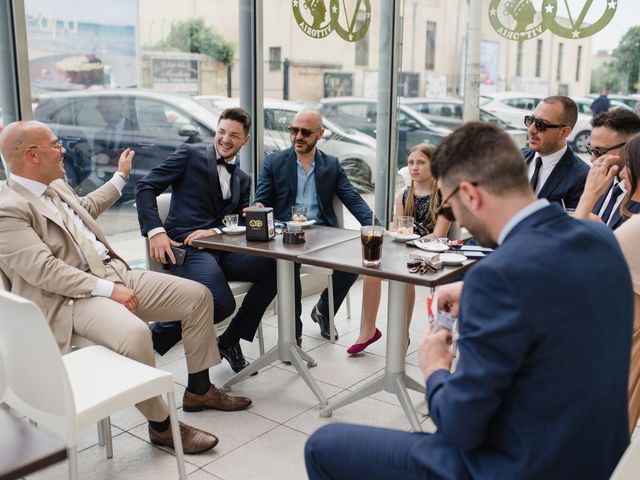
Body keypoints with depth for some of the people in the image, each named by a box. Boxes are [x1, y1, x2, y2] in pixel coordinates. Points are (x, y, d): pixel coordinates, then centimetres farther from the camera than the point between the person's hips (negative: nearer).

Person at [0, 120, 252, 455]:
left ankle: (198, 389, 14)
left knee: (197, 296, 2)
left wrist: (121, 176, 41)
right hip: (73, 298, -9)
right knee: (135, 334, -37)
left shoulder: (56, 186, 14)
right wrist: (108, 290, -24)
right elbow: (44, 270, -22)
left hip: (115, 273, 9)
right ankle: (161, 425, -15)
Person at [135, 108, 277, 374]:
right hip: (187, 249, -6)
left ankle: (229, 340, -1)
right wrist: (155, 231, -15)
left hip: (222, 250, 6)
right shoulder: (190, 154, 5)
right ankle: (154, 338, -6)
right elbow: (145, 187, -1)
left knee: (276, 267, -17)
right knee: (222, 304, -30)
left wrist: (215, 230, -11)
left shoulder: (242, 180, 22)